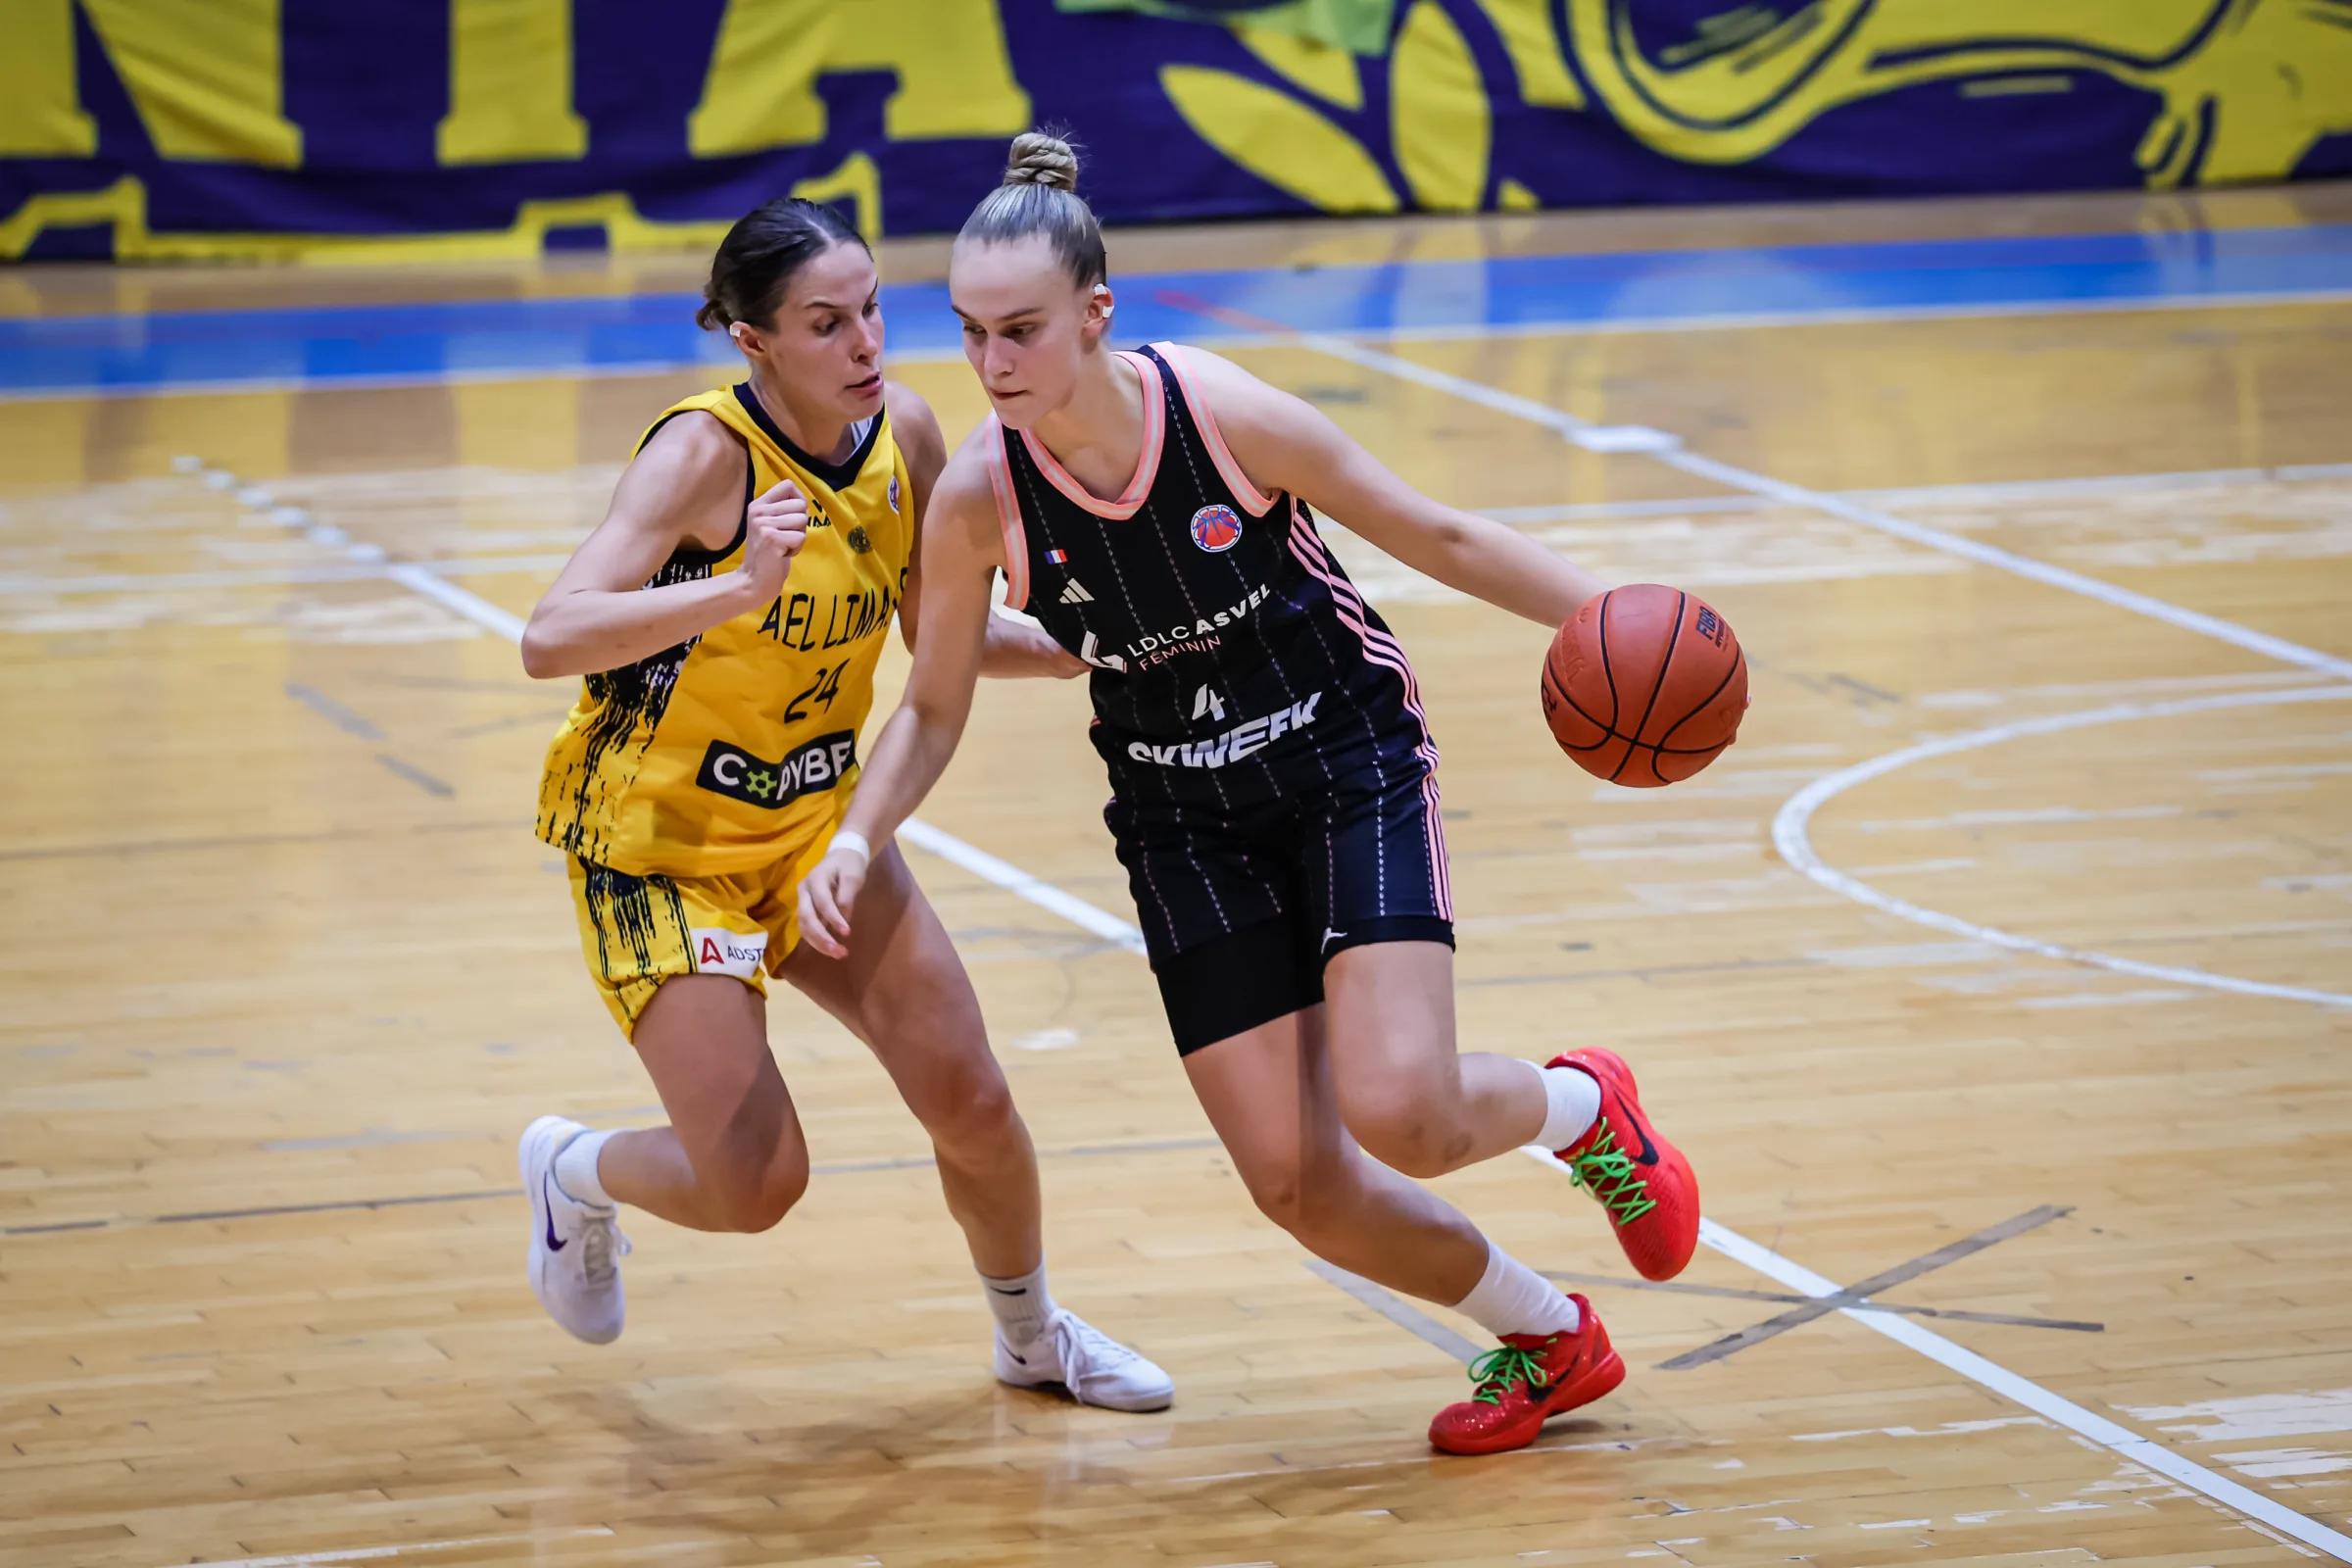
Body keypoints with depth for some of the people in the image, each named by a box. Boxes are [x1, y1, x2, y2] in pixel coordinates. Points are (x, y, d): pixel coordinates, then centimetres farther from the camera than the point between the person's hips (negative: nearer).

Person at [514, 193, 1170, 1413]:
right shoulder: (704, 454, -25)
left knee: (971, 1106, 1)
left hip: (817, 822, 6)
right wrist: (737, 588, -49)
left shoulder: (903, 437, -6)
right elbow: (549, 640, -37)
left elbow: (940, 638, 11)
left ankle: (1033, 1335, 29)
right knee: (756, 1187, -10)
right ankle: (573, 1172, 23)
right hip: (661, 844, -6)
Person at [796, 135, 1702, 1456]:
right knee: (1296, 1180, -5)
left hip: (1351, 767, -3)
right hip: (1188, 825, 3)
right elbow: (935, 709, -1)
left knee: (1401, 1115, -22)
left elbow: (1438, 537, -9)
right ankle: (1549, 1340, 22)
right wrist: (857, 840, -18)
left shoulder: (1230, 416, -23)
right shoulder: (979, 502, -17)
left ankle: (1585, 1107, 15)